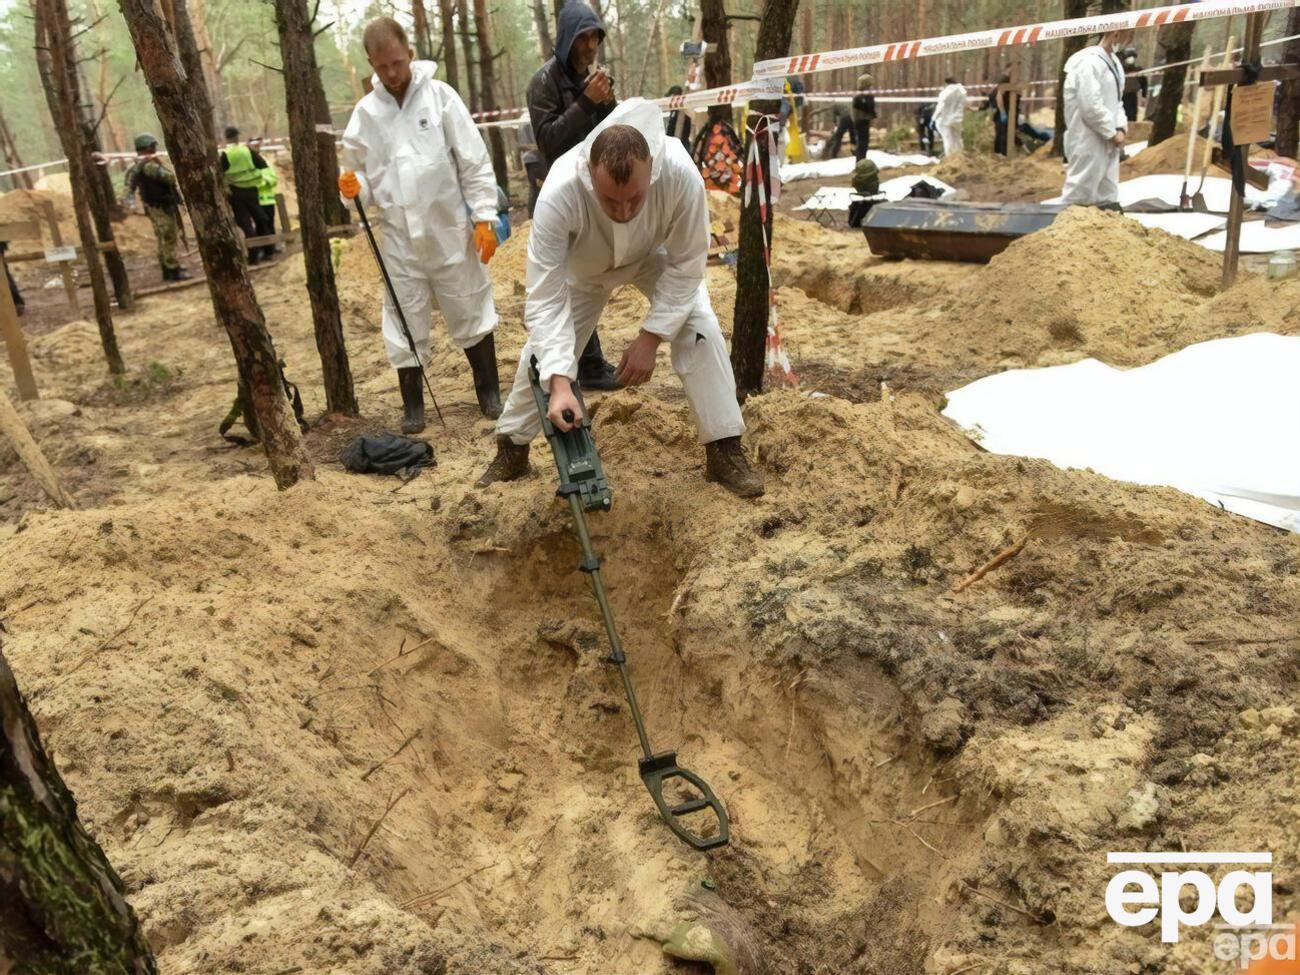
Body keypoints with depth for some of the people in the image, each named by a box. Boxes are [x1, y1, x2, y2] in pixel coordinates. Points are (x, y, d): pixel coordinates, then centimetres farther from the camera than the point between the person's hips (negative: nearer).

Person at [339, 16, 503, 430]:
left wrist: (484, 217, -10)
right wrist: (355, 189, -13)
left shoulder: (440, 96, -2)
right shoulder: (365, 113, 3)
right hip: (399, 238, 2)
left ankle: (489, 392, 24)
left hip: (451, 231, -2)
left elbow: (475, 162, -4)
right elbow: (364, 176, 10)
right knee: (405, 322, 7)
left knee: (471, 313, 9)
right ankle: (412, 405, 20)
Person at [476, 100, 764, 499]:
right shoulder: (559, 193, -43)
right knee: (544, 348, -1)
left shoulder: (680, 174, -42)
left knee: (700, 330, -18)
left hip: (654, 255, 0)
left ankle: (725, 450, -6)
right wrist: (560, 383, -47)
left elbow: (686, 263, -26)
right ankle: (512, 449, 22)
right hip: (584, 265, 0)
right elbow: (546, 297, -39)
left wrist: (650, 337, -28)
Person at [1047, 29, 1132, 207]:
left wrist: (1121, 128, 1)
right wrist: (1112, 133, -12)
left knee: (1108, 201, 13)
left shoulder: (1113, 62, 14)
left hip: (1107, 145, 9)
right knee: (1077, 197, -8)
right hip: (1088, 145, -9)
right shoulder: (1090, 62, -15)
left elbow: (1116, 101, 18)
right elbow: (1091, 107, -21)